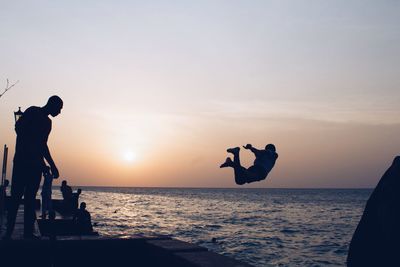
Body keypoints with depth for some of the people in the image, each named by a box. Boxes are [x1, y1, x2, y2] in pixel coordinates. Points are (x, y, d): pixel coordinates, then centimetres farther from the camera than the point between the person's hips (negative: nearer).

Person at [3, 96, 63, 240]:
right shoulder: (33, 112, 0)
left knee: (30, 198, 3)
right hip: (22, 161, -7)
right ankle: (8, 232, -8)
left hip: (36, 164, 7)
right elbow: (18, 127, -15)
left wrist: (52, 165, 25)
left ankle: (28, 232, 1)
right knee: (16, 196, -10)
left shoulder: (47, 122, 22)